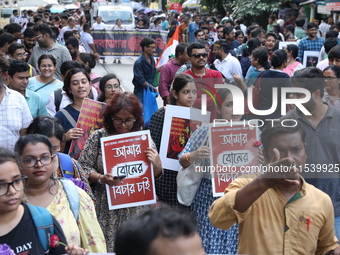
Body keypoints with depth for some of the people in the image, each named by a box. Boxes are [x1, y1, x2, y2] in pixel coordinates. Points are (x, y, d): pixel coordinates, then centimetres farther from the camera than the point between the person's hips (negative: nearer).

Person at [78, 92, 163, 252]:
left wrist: (156, 165, -13)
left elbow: (156, 176, 9)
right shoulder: (98, 137, -3)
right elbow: (83, 167, -1)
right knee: (106, 248, 4)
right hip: (107, 210, -1)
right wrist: (101, 178, -18)